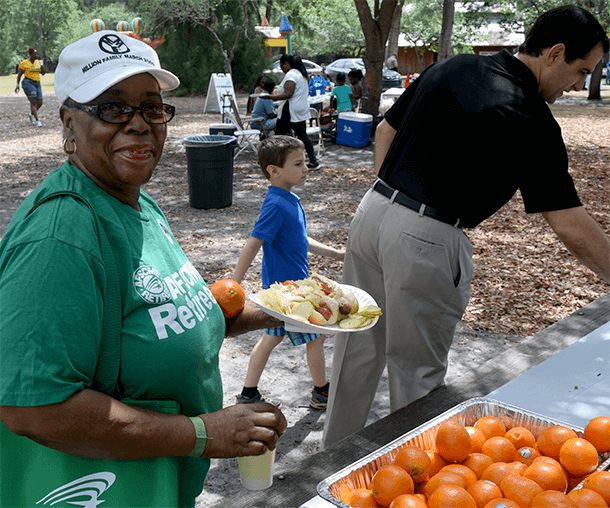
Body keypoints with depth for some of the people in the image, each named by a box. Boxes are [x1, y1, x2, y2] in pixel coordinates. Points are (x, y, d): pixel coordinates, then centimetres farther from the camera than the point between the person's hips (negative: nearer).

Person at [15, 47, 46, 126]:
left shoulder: (38, 62, 12)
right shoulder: (24, 63, -4)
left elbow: (43, 73, 12)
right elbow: (19, 75, -2)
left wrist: (42, 65, -4)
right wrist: (17, 85, -11)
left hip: (37, 84, 6)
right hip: (28, 83, -6)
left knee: (39, 103, 2)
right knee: (33, 102, -16)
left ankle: (31, 114, 29)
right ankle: (37, 121, -20)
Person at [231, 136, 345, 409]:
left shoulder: (289, 199, 6)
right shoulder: (276, 205, -23)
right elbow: (253, 245, -26)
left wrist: (336, 254, 19)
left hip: (279, 286, 9)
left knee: (272, 336, 17)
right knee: (316, 335, 8)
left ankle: (249, 393, 28)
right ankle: (322, 393, 28)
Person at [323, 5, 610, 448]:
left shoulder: (450, 68, 10)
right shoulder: (531, 121, -11)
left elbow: (386, 131, 17)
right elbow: (570, 224, -12)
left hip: (373, 212, 8)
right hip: (427, 241, -7)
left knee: (358, 348, 20)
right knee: (418, 369, 11)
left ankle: (337, 447, 39)